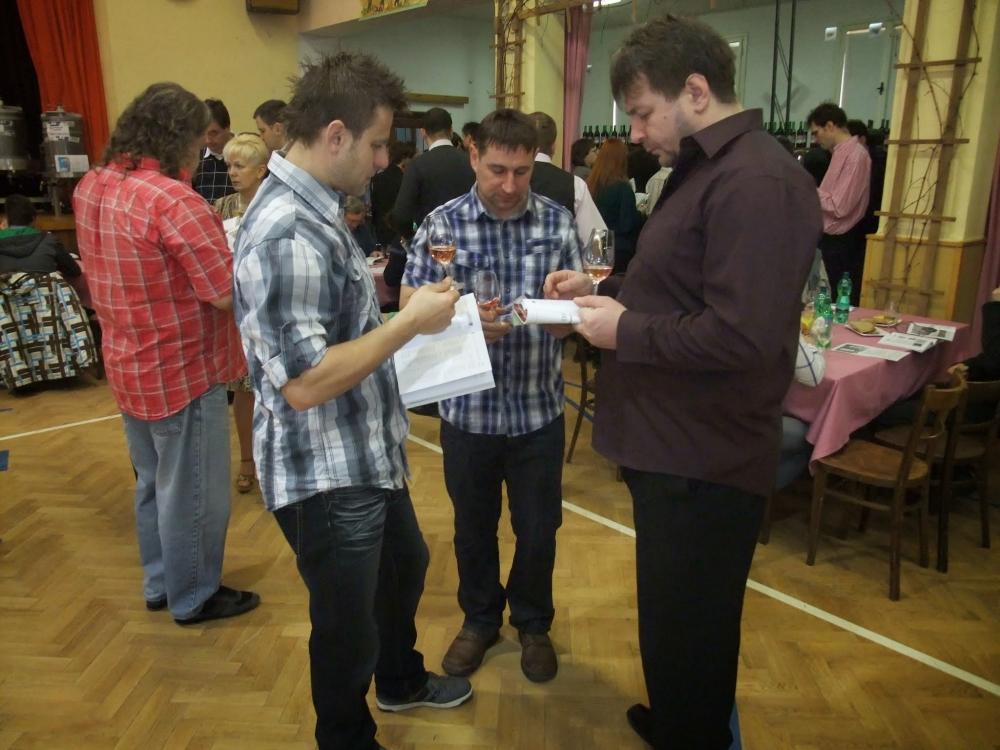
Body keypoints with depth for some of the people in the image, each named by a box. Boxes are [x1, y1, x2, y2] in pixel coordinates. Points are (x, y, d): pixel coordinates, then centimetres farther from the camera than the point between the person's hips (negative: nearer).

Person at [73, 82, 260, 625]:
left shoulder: (91, 187, 3)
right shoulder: (173, 200, -25)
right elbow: (231, 295, -24)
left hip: (129, 366, 9)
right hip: (182, 372, -9)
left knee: (152, 483, 23)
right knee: (192, 492, 9)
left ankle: (159, 583, 39)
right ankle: (193, 597, 27)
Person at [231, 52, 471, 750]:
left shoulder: (314, 208, 6)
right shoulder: (289, 233, -26)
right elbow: (304, 382, -30)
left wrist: (406, 305, 6)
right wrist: (411, 322, -23)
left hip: (368, 455, 10)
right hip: (326, 475, -10)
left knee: (406, 564, 30)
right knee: (347, 625, 12)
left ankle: (401, 680, 57)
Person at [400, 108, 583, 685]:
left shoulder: (558, 222, -1)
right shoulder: (443, 223, -5)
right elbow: (411, 306, -9)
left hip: (539, 409, 1)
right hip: (468, 409, 0)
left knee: (538, 528, 15)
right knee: (473, 526, 18)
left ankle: (534, 623, 40)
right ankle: (480, 619, 42)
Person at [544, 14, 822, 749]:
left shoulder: (757, 181, -21)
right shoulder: (704, 169, 14)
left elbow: (740, 335, -29)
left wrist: (625, 331, -17)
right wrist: (604, 289, 6)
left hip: (705, 460, -10)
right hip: (674, 444, 11)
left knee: (686, 629, 8)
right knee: (676, 619, 26)